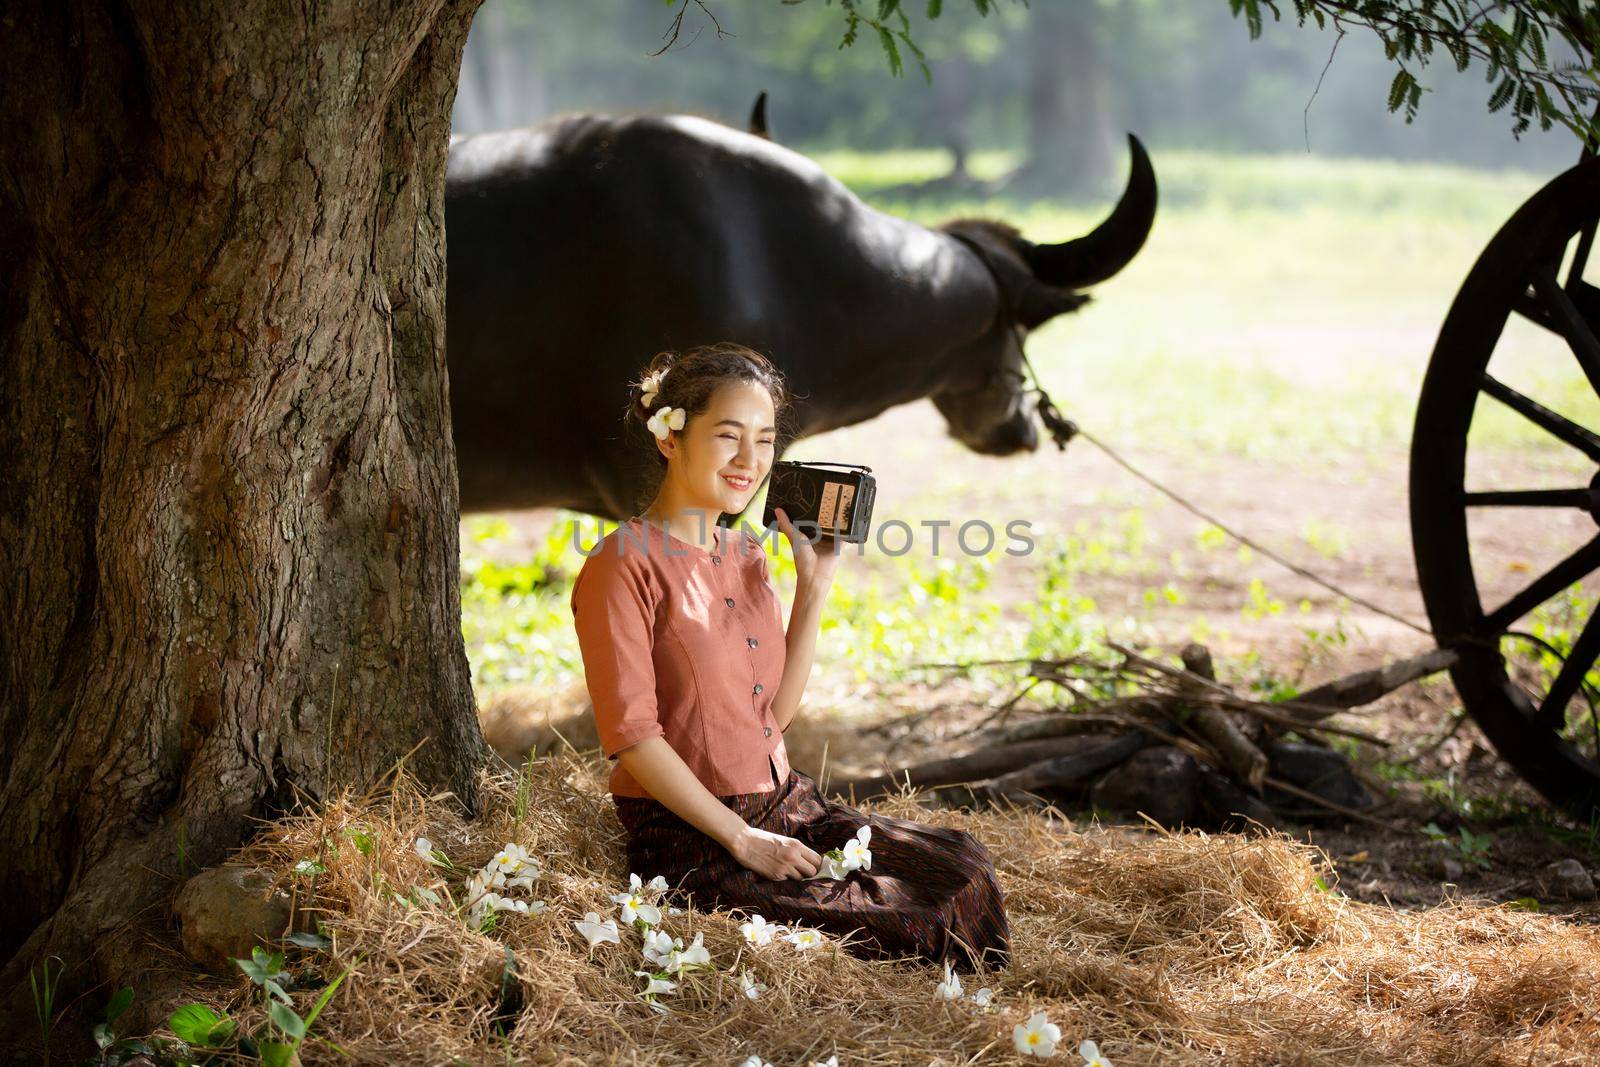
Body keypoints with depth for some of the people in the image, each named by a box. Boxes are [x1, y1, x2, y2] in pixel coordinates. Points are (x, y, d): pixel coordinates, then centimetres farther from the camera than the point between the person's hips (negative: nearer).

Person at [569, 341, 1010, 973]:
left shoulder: (745, 555, 13)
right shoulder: (625, 564, -12)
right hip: (687, 840, -8)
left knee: (959, 867, -4)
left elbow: (777, 710, 11)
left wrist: (814, 584, 4)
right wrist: (742, 839, -18)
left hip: (783, 805, 8)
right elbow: (631, 736, -17)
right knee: (902, 921, -17)